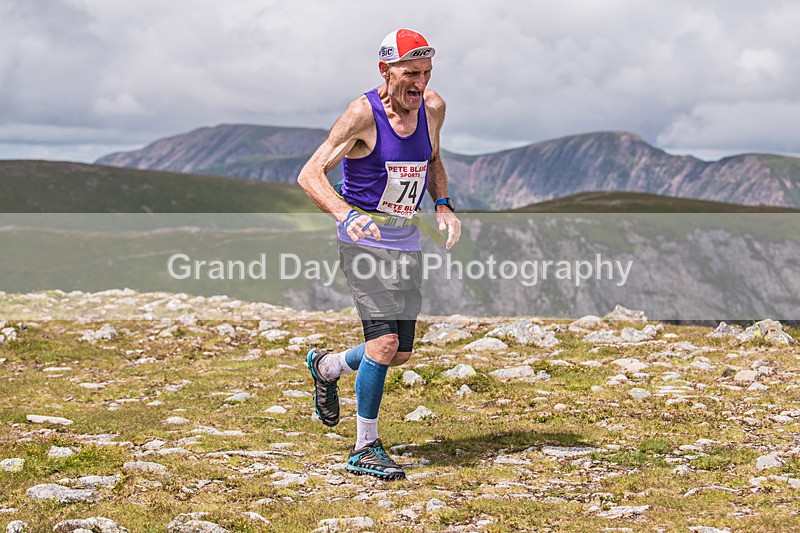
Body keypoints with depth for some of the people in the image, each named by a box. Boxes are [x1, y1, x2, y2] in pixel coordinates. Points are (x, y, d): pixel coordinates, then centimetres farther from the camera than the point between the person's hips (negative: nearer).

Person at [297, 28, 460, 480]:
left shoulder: (433, 108, 2)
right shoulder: (363, 114, -16)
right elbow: (310, 175, -18)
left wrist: (444, 206, 6)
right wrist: (346, 215, -35)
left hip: (407, 239, 6)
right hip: (364, 236, -6)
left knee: (400, 354, 9)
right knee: (385, 342, -18)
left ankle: (327, 367, 38)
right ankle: (365, 449, -4)